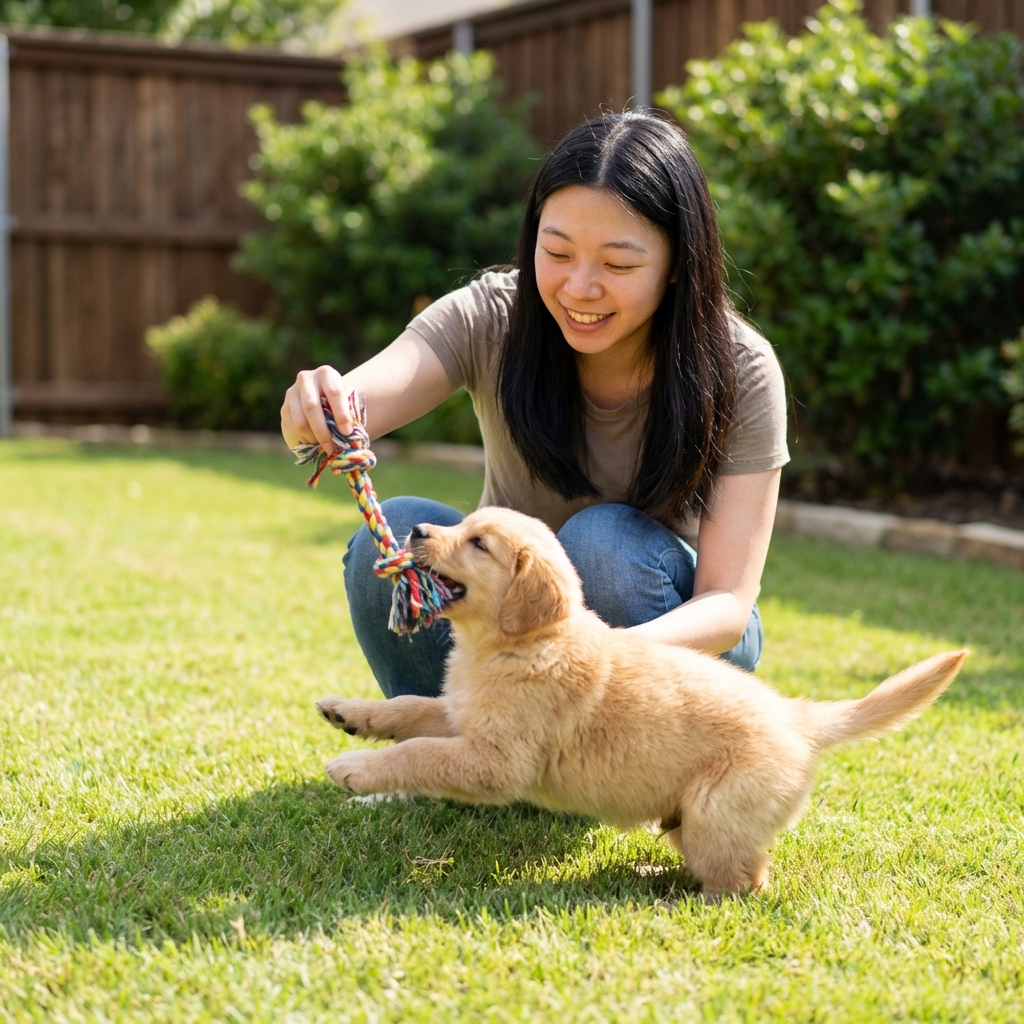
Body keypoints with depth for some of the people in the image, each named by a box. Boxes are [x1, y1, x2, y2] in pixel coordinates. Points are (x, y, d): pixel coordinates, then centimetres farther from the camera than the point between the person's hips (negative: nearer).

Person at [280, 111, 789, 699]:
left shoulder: (740, 371, -22)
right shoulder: (491, 320, -17)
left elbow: (729, 605, -26)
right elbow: (354, 406, -33)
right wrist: (316, 414, -59)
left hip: (674, 634, -1)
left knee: (605, 540, -32)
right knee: (395, 532, -26)